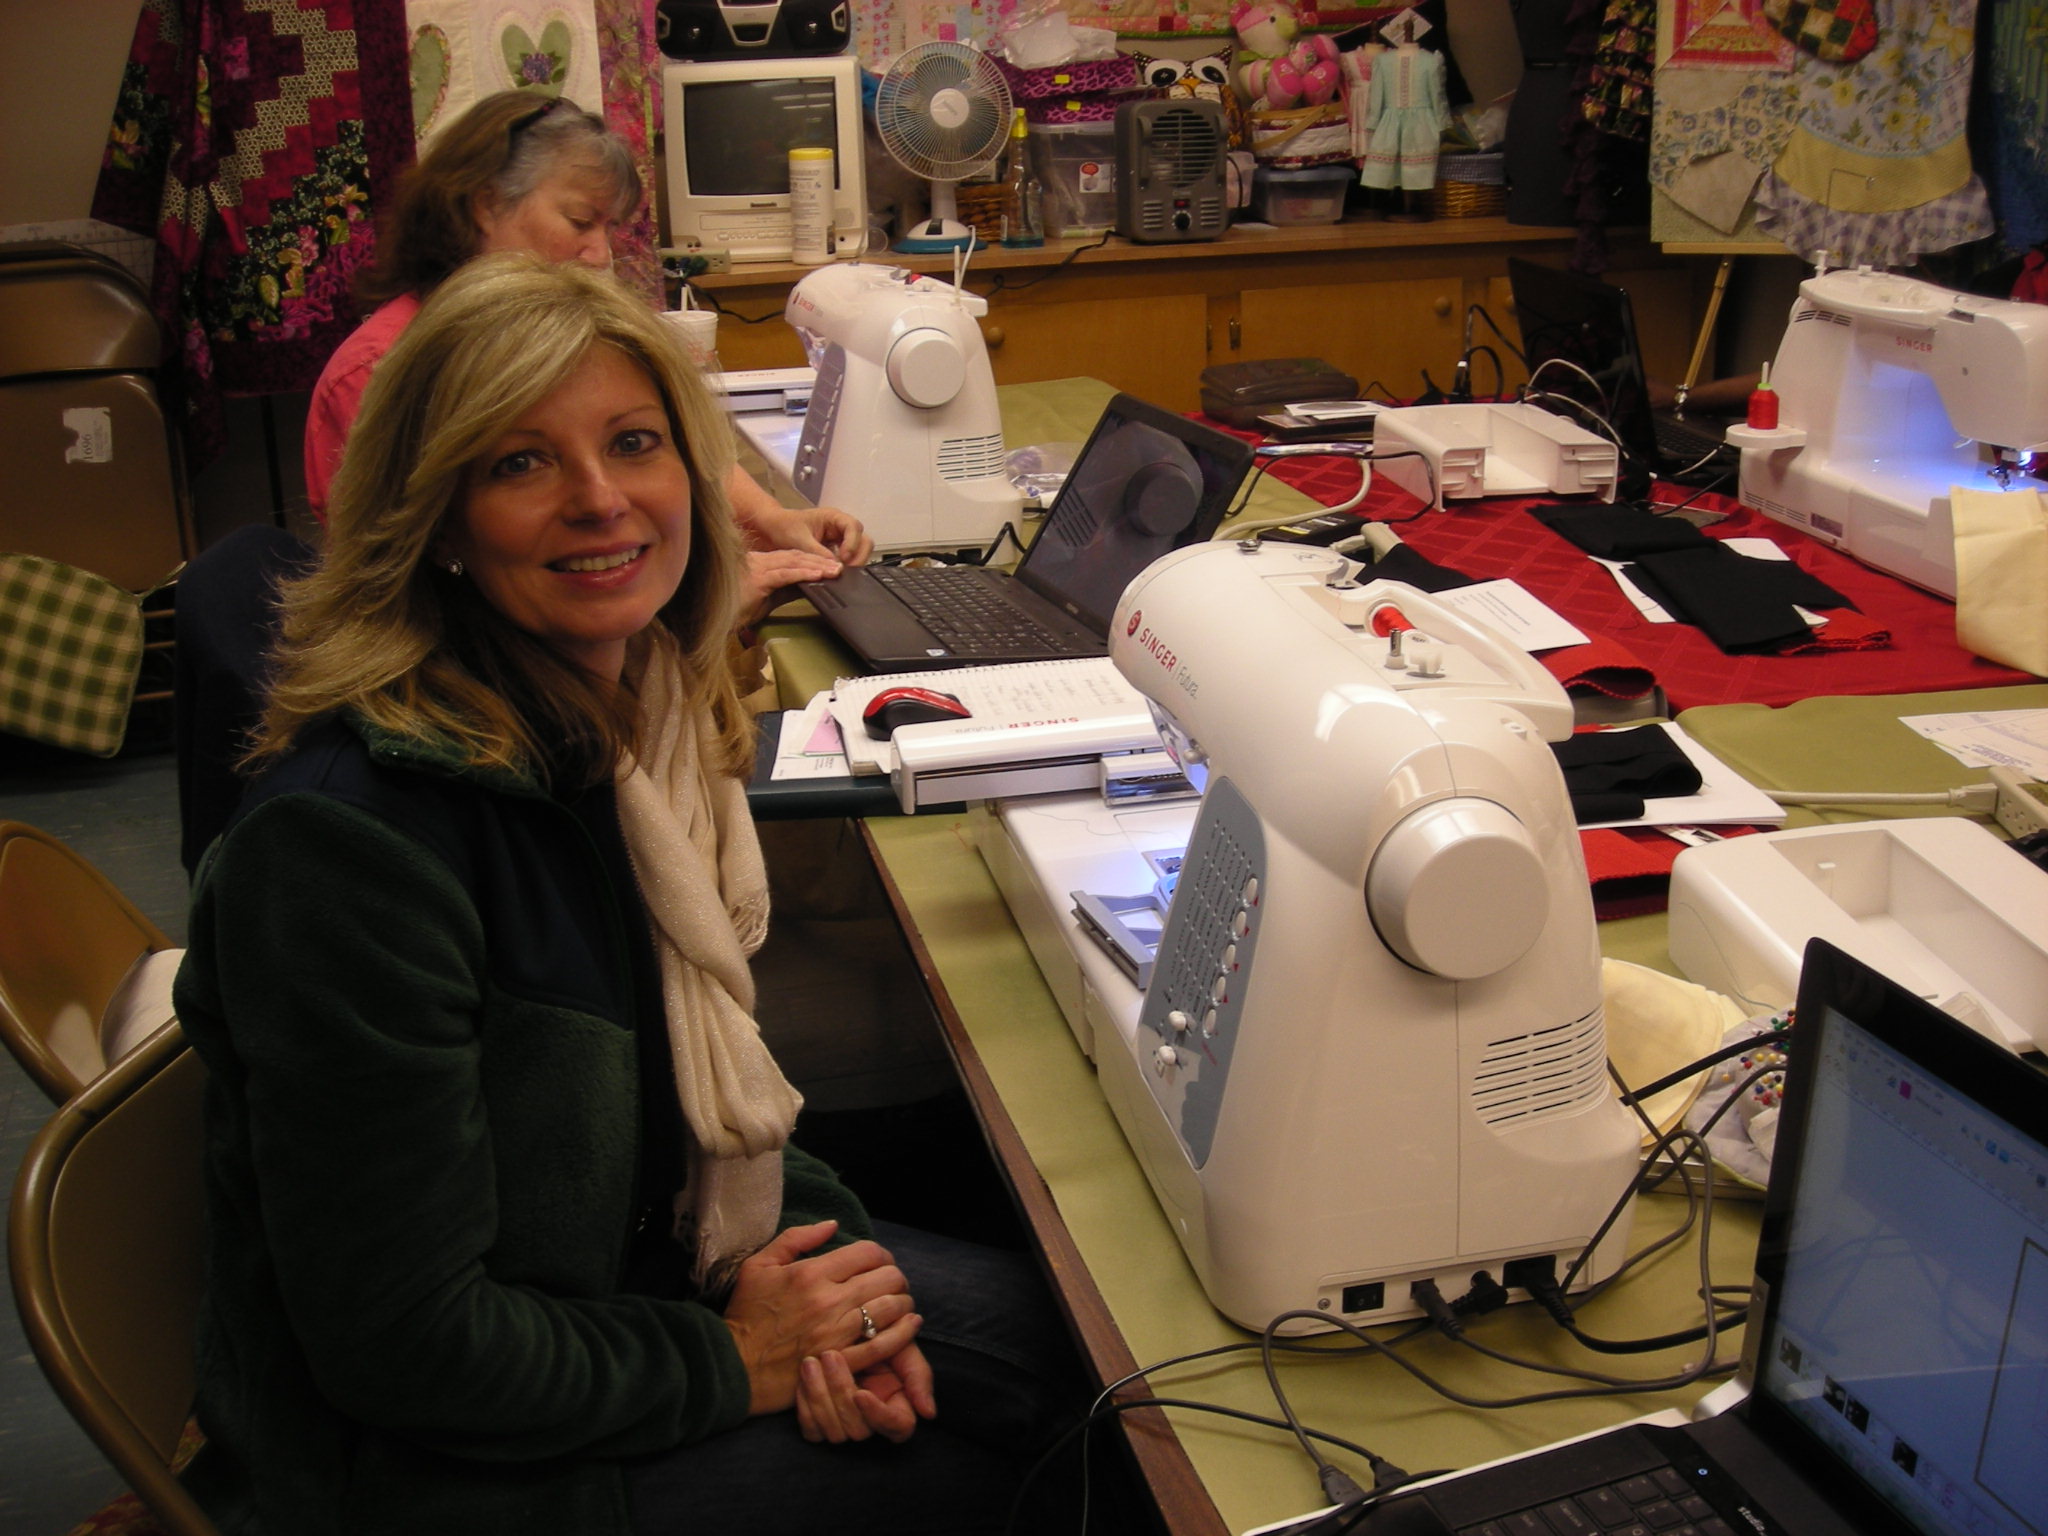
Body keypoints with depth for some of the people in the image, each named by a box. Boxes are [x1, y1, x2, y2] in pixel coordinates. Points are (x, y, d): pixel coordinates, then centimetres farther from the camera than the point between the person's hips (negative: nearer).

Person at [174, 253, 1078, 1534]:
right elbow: (402, 1343, -25)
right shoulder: (349, 837, -30)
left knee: (1061, 1325, 7)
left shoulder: (648, 715, -4)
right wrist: (729, 1362, -15)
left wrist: (818, 1264, -6)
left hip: (625, 1266, 7)